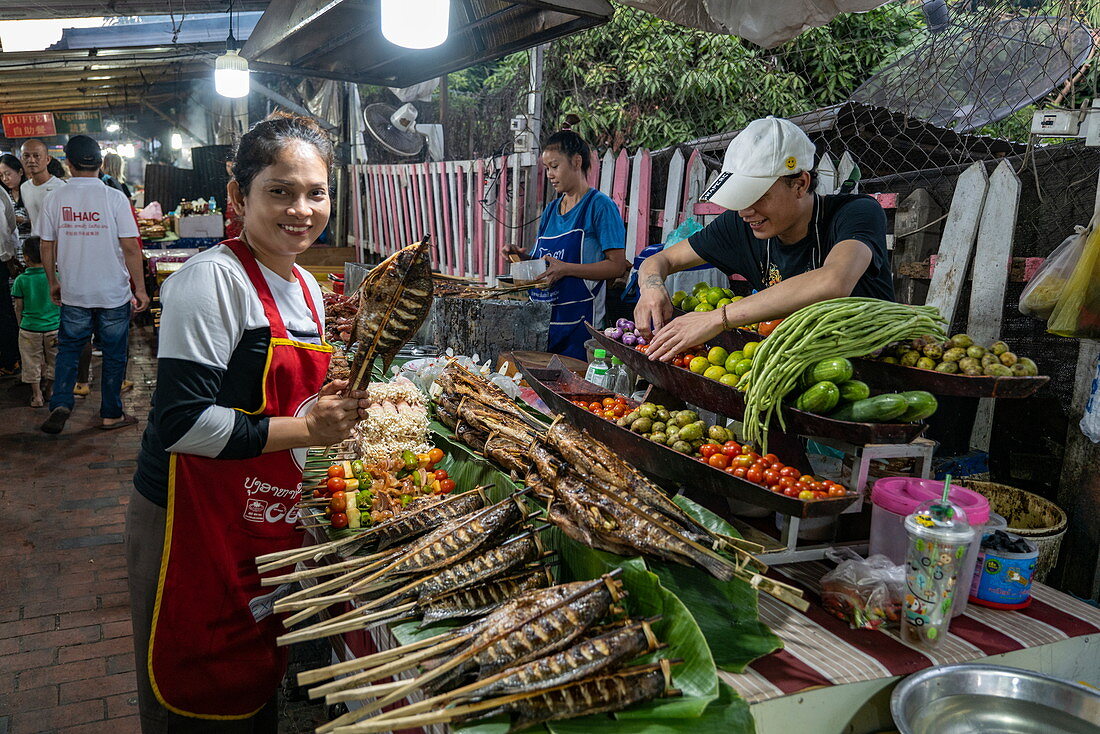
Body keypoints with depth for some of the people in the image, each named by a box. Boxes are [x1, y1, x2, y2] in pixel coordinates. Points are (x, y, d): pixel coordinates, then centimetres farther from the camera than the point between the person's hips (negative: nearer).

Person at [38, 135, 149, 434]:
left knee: (68, 348, 17)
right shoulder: (114, 198, -10)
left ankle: (60, 404, 4)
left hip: (73, 294, 2)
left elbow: (47, 248, 4)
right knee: (114, 353, 9)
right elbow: (130, 248, -12)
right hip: (114, 293, -2)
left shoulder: (54, 199, -2)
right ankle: (111, 414, 17)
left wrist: (53, 282, 18)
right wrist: (140, 289, -4)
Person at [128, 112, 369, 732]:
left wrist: (334, 406, -1)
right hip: (194, 516, -7)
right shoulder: (212, 279, -19)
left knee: (258, 681, 23)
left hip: (272, 515, 8)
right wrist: (305, 429, -19)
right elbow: (182, 422, -25)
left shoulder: (306, 285, 8)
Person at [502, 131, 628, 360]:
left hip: (579, 320, -6)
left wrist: (565, 269, -21)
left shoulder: (600, 205, -5)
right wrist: (523, 257, 2)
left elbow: (617, 266, -13)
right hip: (543, 318, 6)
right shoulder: (550, 210, 16)